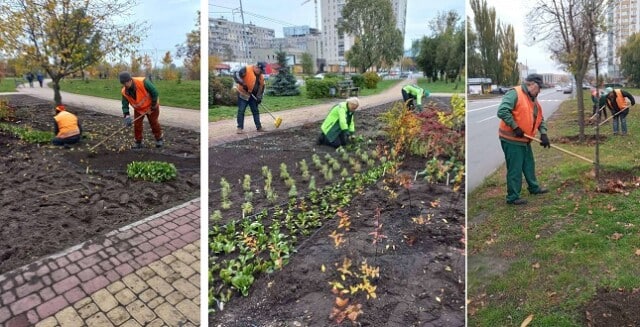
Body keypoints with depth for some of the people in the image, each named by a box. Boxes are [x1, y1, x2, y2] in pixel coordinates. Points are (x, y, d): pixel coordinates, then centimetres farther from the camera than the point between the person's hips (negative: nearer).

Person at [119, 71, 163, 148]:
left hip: (151, 106, -4)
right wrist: (127, 116, -29)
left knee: (154, 123, 6)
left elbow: (155, 92, -26)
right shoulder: (124, 92, -17)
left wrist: (153, 107, -21)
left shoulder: (143, 82, -33)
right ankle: (138, 142, 15)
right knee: (137, 125, 0)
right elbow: (125, 105, -13)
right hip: (138, 109, 4)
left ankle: (159, 139, 25)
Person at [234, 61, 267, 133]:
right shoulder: (246, 69, -16)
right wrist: (242, 83, -32)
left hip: (253, 95, 6)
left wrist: (259, 97, -1)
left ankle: (259, 127, 16)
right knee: (241, 111, -5)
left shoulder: (261, 76, 3)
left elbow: (261, 87, 7)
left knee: (255, 111, 9)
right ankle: (240, 127, 1)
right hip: (243, 93, -6)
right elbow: (236, 75, -21)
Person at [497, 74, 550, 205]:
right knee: (515, 169, -3)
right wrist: (515, 127, -25)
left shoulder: (533, 99, 13)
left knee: (529, 165, 23)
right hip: (511, 139, -9)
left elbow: (540, 118, 17)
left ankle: (534, 188, 41)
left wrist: (543, 133, 1)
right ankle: (513, 197, 7)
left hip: (525, 139, 9)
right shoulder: (514, 93, -17)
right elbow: (502, 111, -28)